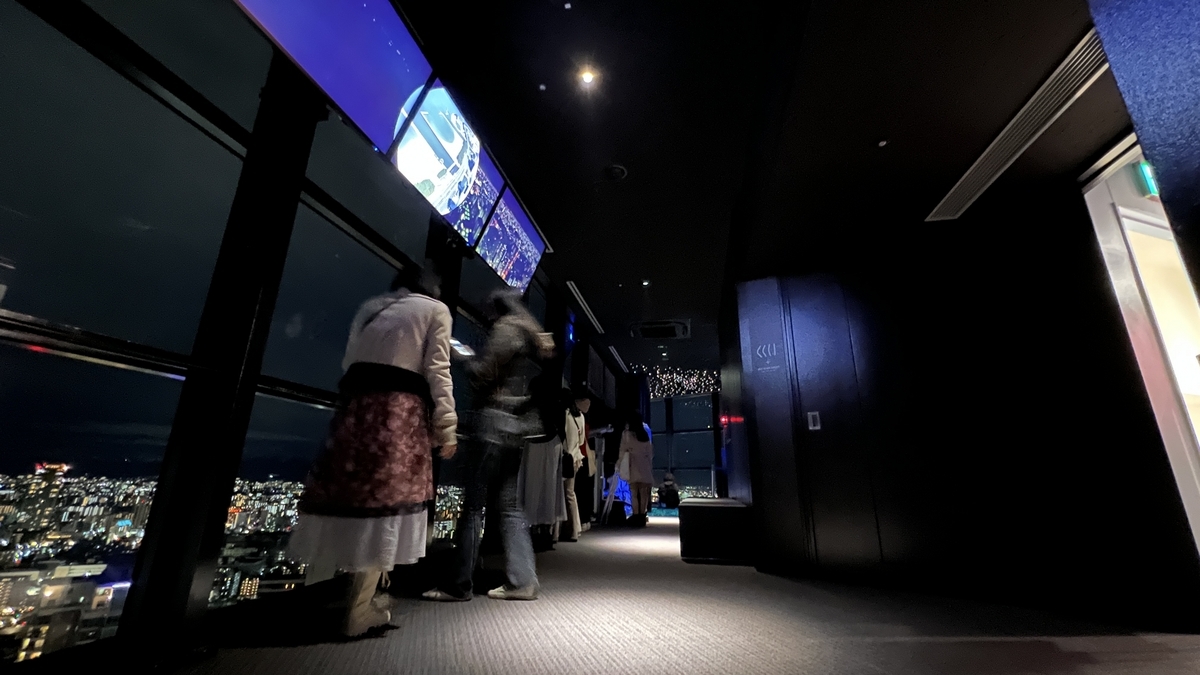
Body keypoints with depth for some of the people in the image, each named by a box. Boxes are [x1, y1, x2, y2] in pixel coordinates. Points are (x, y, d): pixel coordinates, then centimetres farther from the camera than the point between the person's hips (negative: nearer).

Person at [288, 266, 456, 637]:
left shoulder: (370, 307, 23)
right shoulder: (435, 309, 7)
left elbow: (349, 361, 19)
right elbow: (437, 370, -3)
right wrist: (446, 427, -5)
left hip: (356, 405, 6)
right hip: (400, 409, -5)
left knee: (346, 493, 12)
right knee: (384, 499, -2)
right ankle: (358, 611, 4)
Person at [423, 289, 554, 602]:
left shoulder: (507, 328, -5)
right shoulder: (533, 335, 22)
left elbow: (482, 373, -11)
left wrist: (468, 361, 6)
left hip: (493, 421, -9)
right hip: (516, 425, 9)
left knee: (473, 504, -3)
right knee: (511, 504, 9)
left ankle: (459, 584, 5)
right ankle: (522, 581, 10)